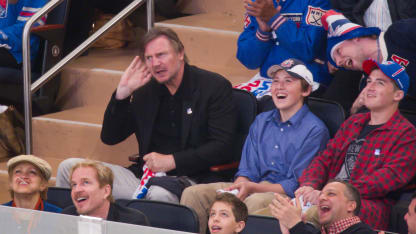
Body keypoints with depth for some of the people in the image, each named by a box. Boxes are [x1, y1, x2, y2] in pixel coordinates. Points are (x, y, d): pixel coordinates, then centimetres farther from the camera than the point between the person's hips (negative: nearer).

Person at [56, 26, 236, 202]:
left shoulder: (215, 87, -1)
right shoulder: (145, 91, 14)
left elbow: (222, 147, -9)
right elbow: (109, 137, 15)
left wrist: (172, 161, -16)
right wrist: (123, 92, 3)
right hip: (143, 175, 6)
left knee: (159, 194, -43)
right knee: (69, 167, -6)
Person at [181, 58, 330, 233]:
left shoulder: (315, 130, -3)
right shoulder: (261, 122, 19)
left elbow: (297, 184, -9)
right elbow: (247, 170, 17)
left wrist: (252, 188, -19)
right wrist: (237, 188, -8)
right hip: (254, 188, 7)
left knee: (255, 201, -41)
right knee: (193, 193, -14)